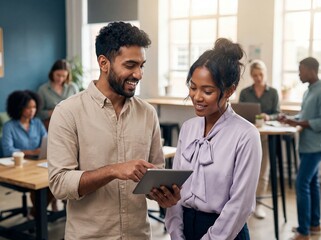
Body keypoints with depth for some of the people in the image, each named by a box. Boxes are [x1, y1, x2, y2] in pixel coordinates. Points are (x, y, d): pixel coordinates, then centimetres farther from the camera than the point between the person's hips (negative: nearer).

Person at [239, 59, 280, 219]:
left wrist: (268, 117, -21)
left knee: (263, 170, 3)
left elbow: (277, 114, 0)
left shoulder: (273, 92, 4)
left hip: (266, 135, 0)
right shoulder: (244, 93, 4)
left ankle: (258, 203, 12)